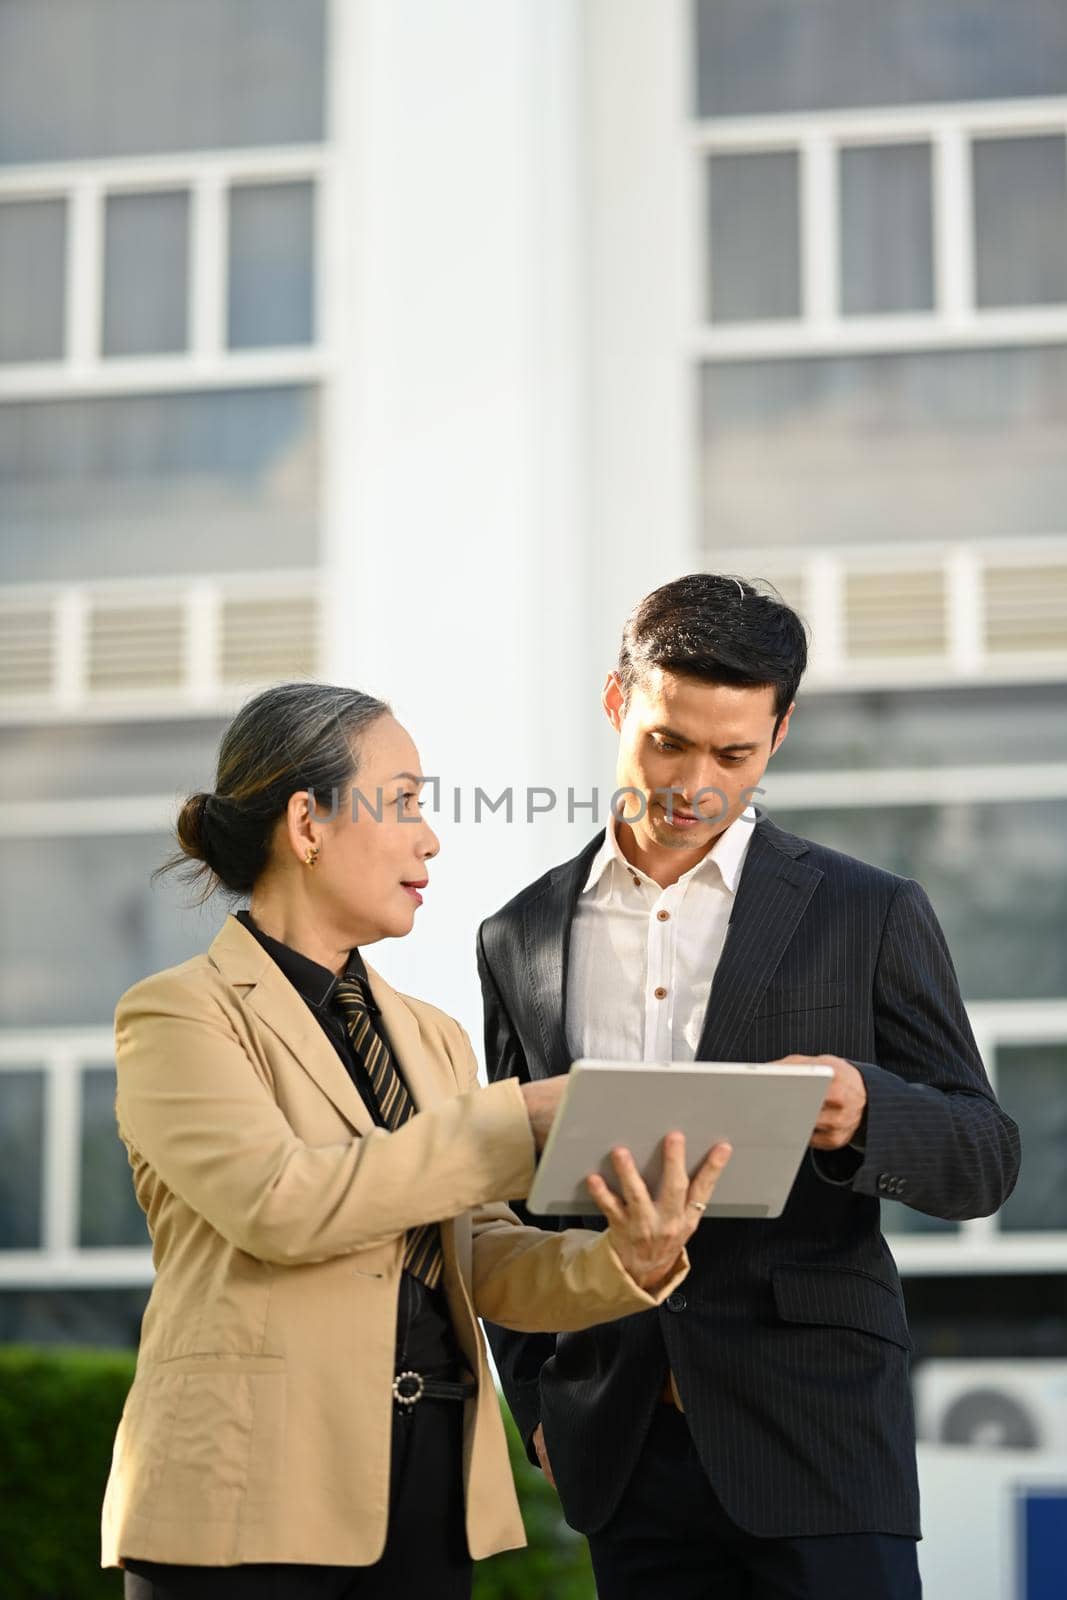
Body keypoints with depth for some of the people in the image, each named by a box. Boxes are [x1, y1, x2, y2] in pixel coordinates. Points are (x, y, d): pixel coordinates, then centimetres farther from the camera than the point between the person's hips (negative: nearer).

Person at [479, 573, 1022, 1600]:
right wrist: (533, 1398, 9)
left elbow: (986, 1158, 0)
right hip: (622, 1443, 3)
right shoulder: (520, 939, 11)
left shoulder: (869, 916, 2)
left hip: (814, 1431, -2)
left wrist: (865, 1113, -21)